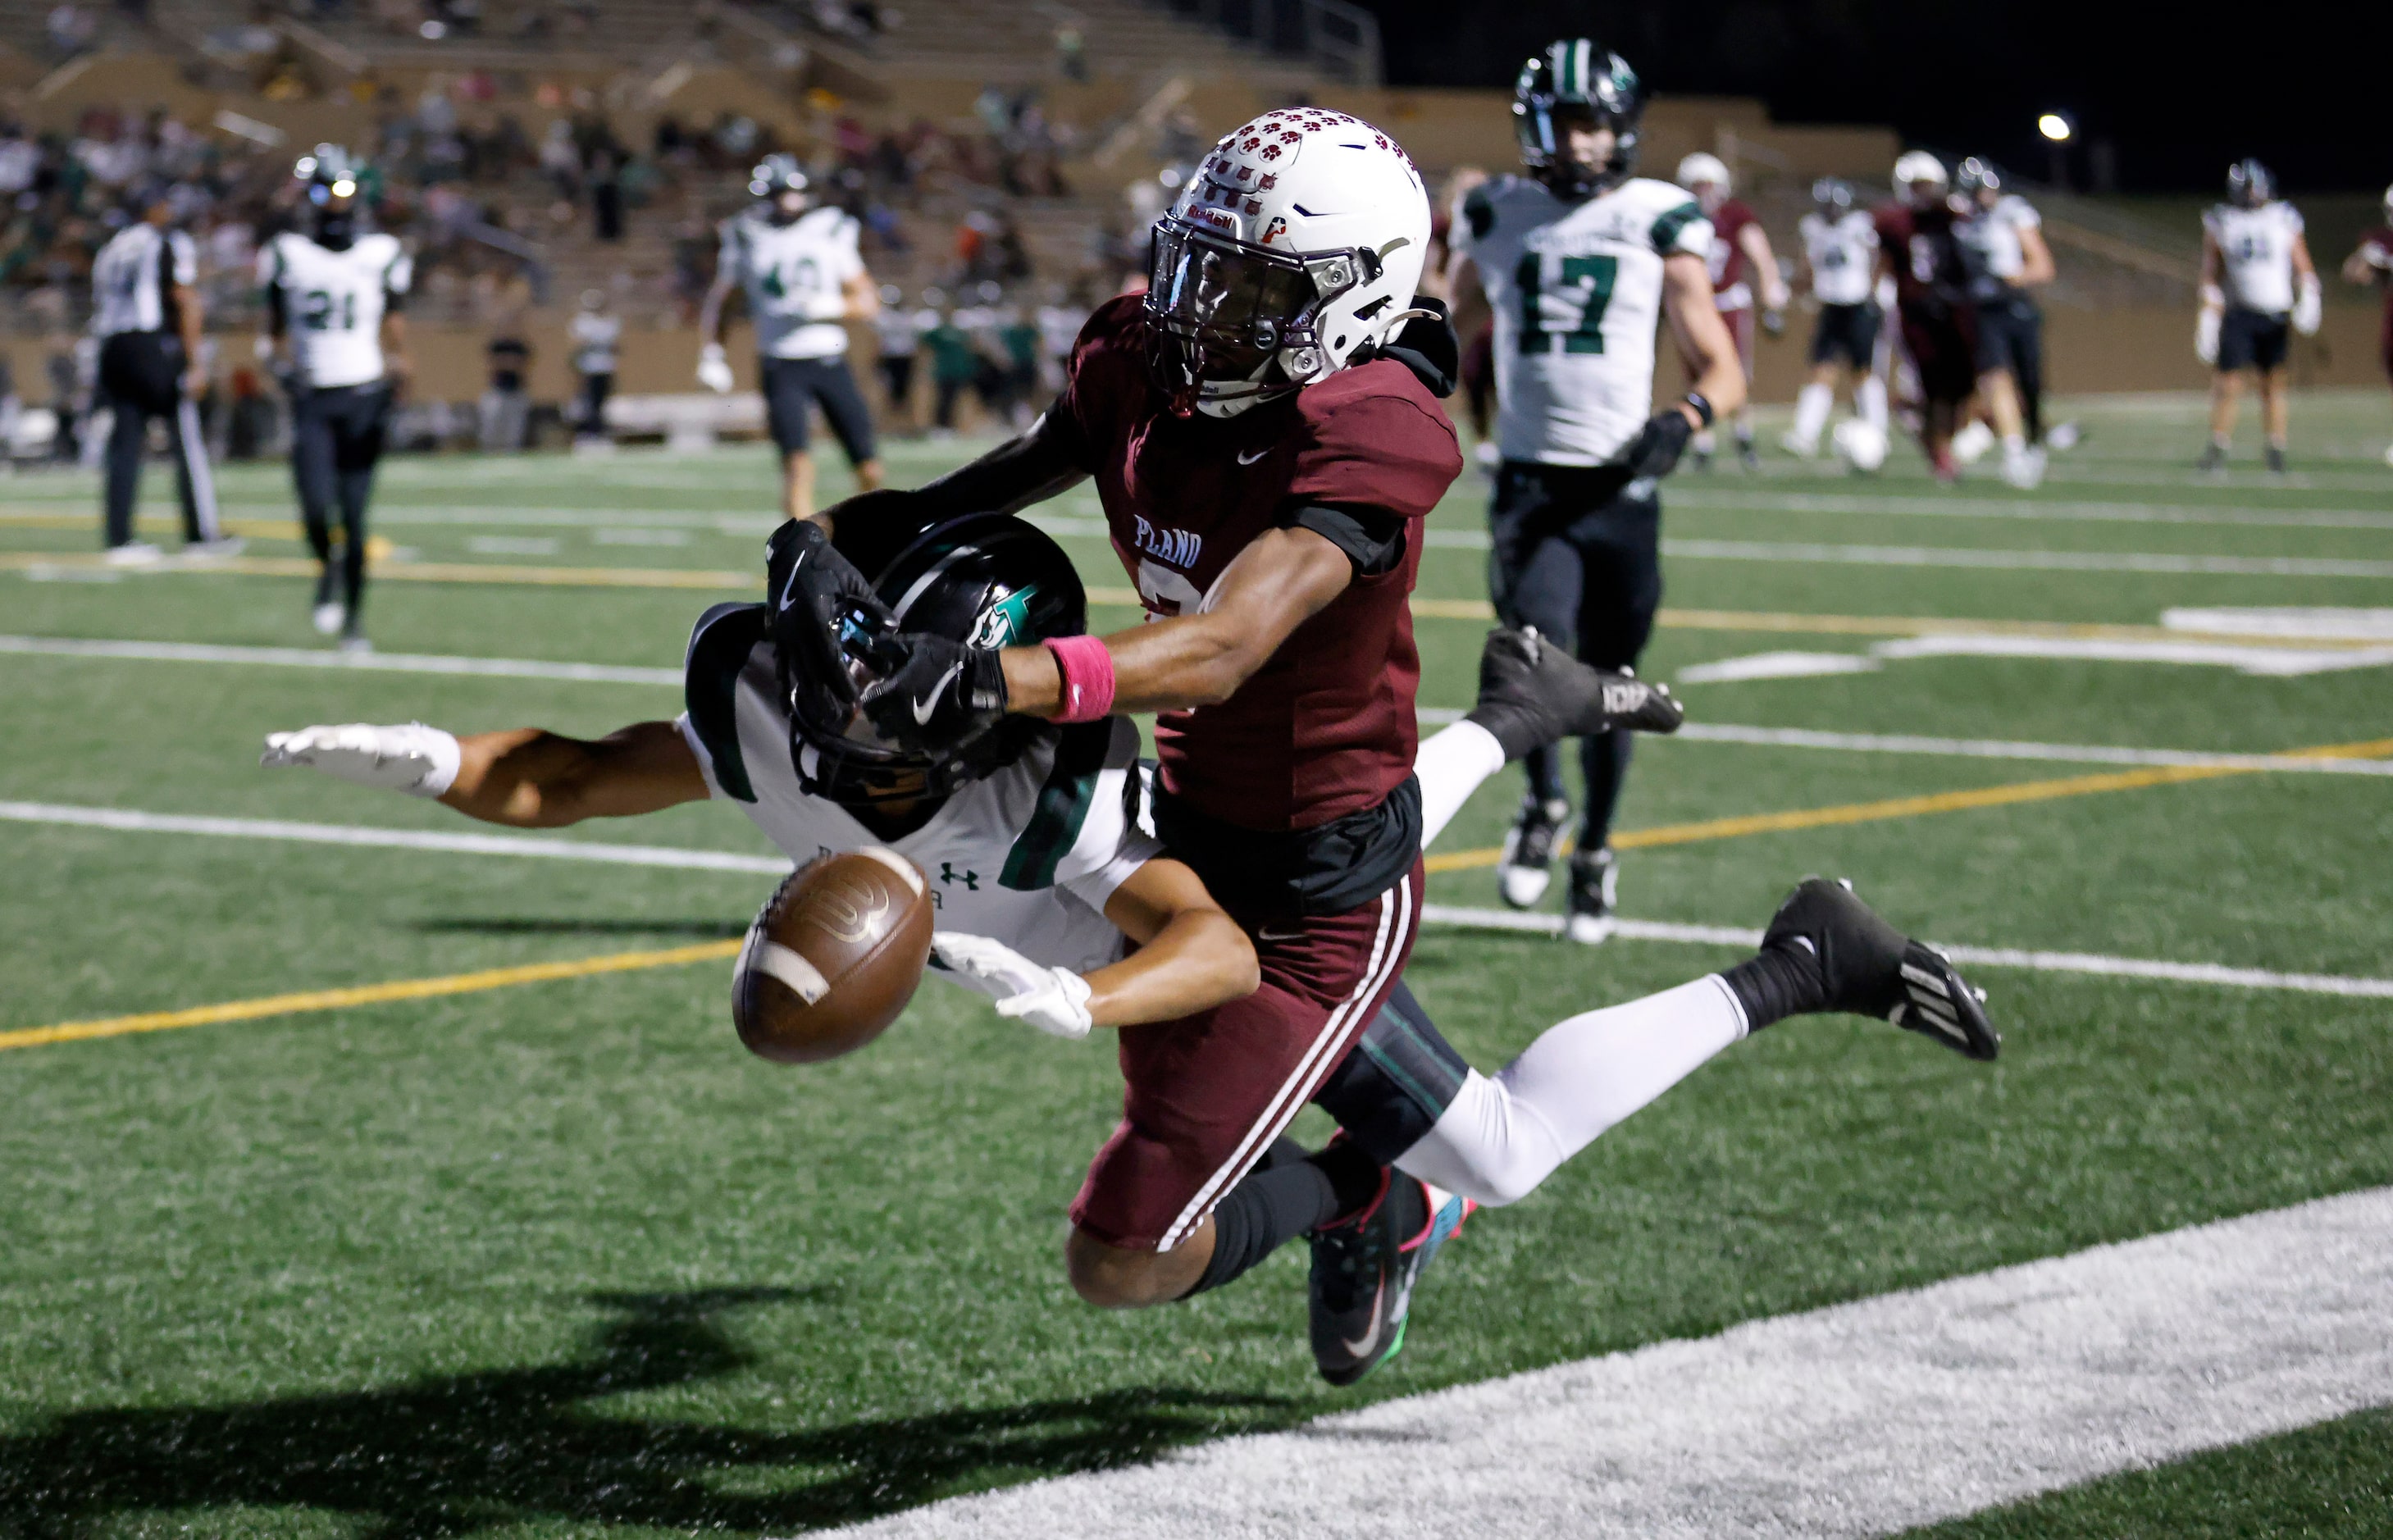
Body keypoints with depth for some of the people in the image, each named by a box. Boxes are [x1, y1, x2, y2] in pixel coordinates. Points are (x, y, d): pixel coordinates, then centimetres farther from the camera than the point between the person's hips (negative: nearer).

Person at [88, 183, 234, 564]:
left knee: (125, 444, 7)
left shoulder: (111, 250, 17)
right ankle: (202, 534, 1)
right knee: (188, 441, 0)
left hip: (113, 348, 6)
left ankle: (118, 537, 3)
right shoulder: (173, 245, -1)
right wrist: (194, 363, -11)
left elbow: (100, 308, 18)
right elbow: (186, 304, -9)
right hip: (156, 347, -6)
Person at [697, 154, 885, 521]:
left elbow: (868, 301, 7)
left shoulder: (831, 233, 6)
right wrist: (711, 357, 2)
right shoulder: (747, 241, 4)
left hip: (831, 362, 2)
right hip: (781, 365, -2)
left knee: (869, 470, 0)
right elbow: (715, 303, 14)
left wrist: (830, 306, -13)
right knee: (797, 462, -20)